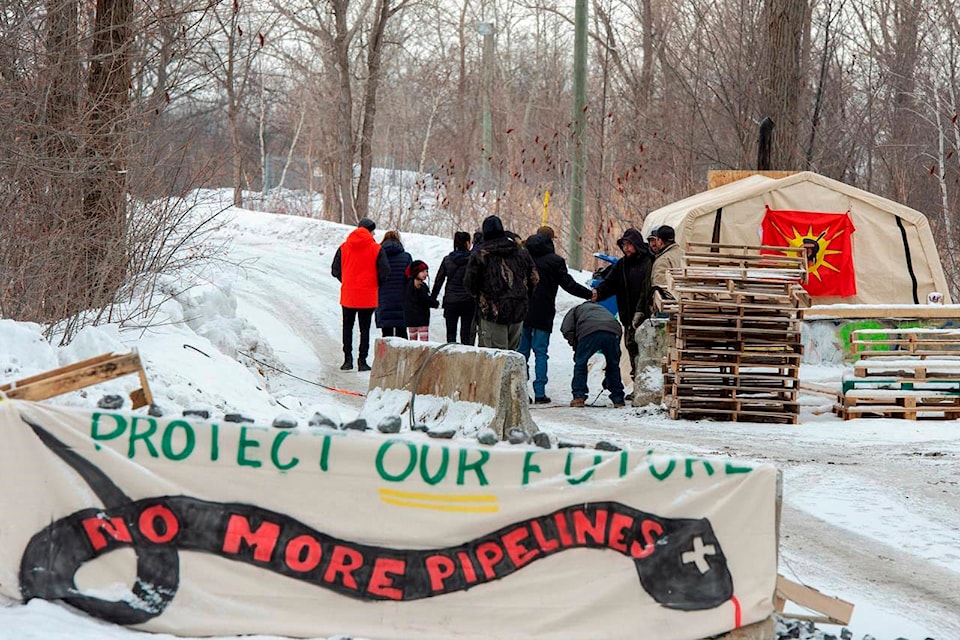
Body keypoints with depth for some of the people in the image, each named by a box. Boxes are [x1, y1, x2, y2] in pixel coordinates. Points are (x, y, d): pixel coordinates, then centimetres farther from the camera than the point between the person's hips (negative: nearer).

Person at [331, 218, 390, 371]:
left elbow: (335, 270, 3)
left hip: (348, 295, 2)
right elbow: (385, 271, -9)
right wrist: (377, 284, 9)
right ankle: (362, 361, 2)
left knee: (347, 327, 13)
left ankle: (348, 359, 7)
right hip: (368, 296, -2)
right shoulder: (376, 249, -7)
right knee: (365, 329, 5)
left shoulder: (344, 247, 2)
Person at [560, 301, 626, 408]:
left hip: (589, 331, -4)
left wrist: (575, 347, 23)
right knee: (614, 366, 21)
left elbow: (567, 330, 11)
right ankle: (618, 399, 21)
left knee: (580, 363, 15)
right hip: (613, 331, 4)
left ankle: (579, 397, 10)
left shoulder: (575, 310, 35)